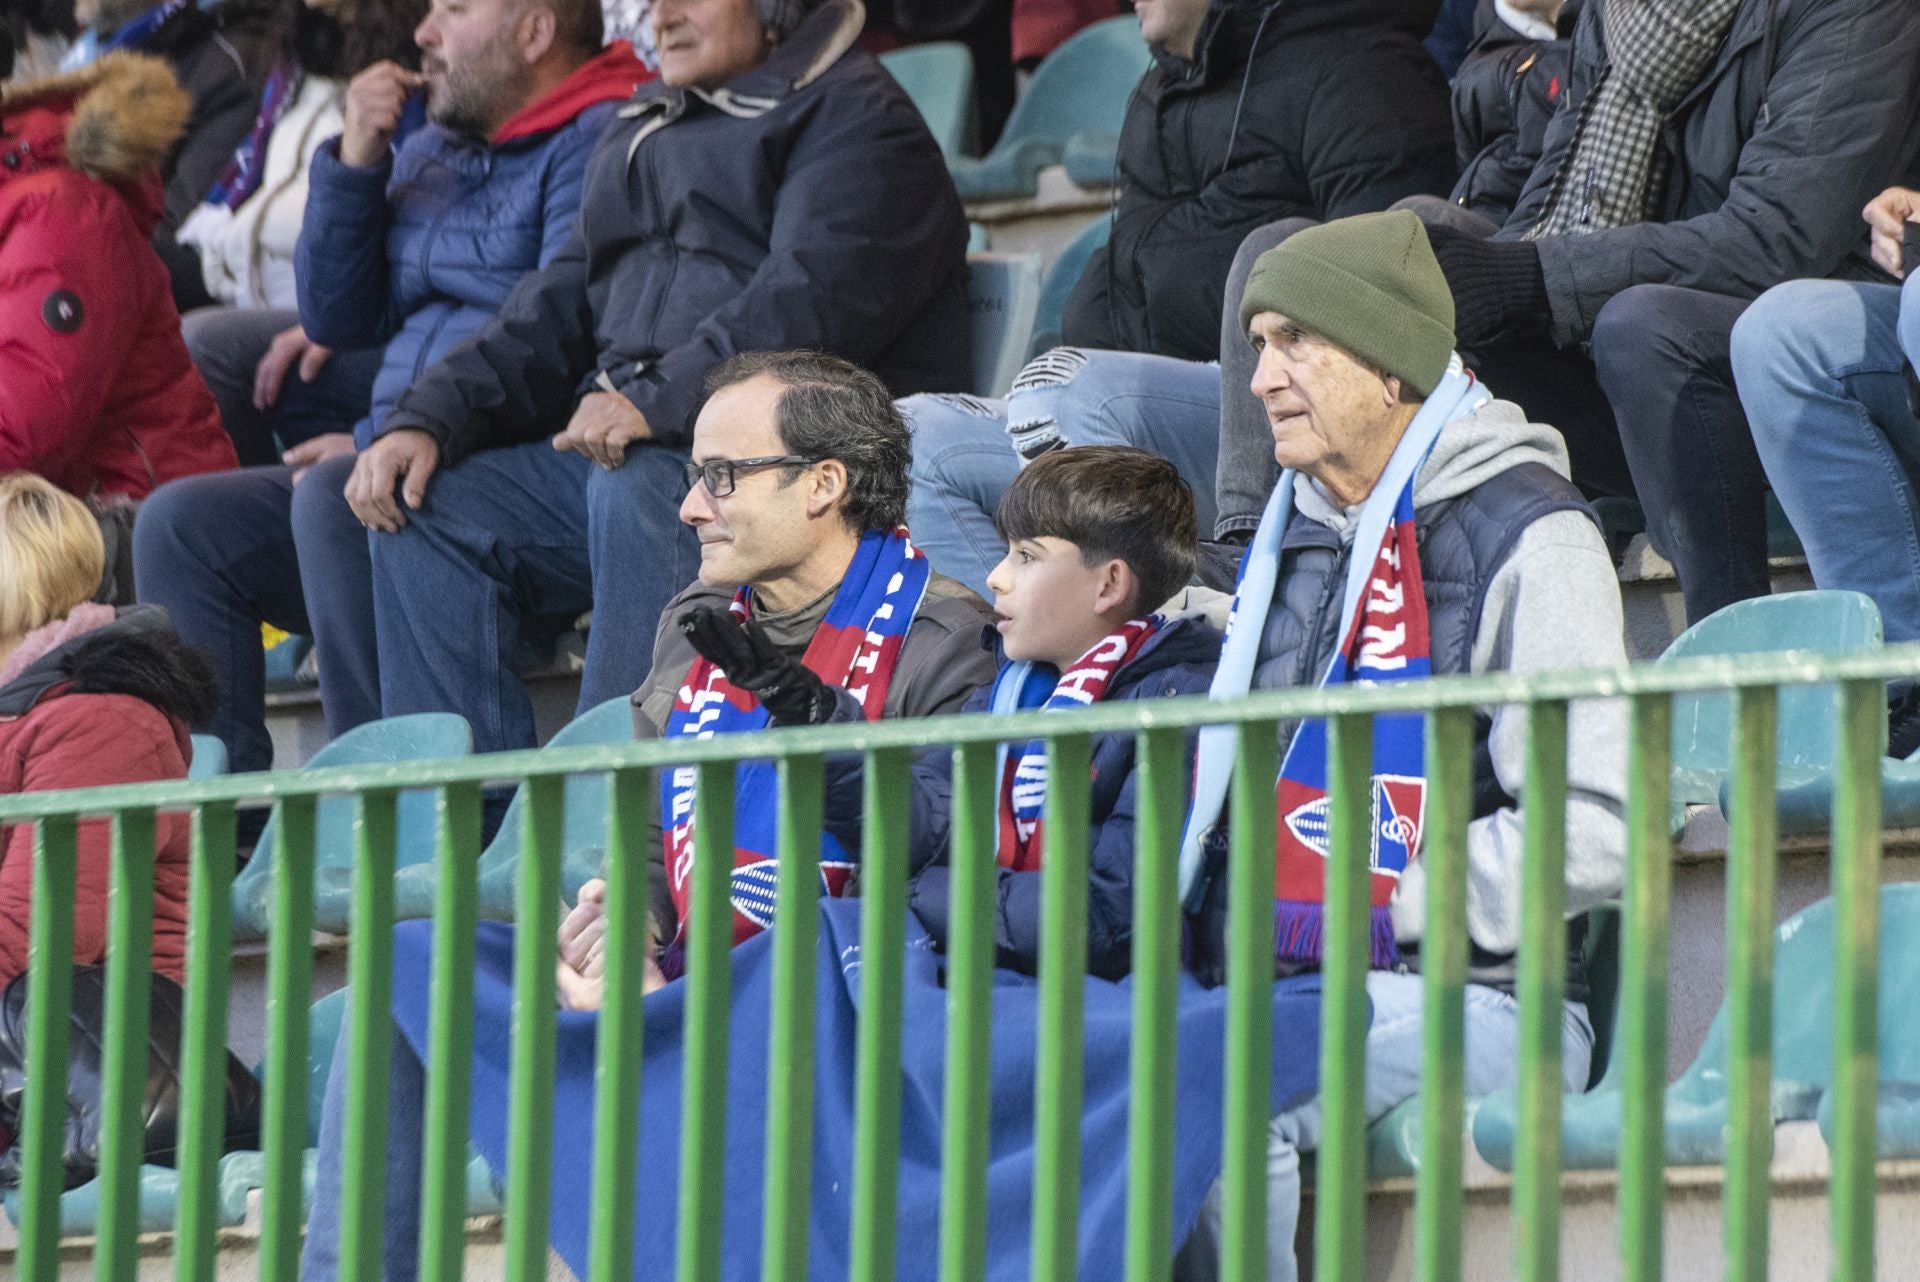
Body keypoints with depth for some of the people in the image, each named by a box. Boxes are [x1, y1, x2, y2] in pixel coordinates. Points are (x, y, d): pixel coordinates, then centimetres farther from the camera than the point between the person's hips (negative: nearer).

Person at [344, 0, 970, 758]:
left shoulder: (858, 120, -2)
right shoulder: (642, 136, 27)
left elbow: (808, 303, -19)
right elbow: (554, 313, 25)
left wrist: (657, 401, -32)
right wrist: (428, 421, 8)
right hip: (621, 451, 9)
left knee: (637, 489, -36)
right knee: (429, 511, -6)